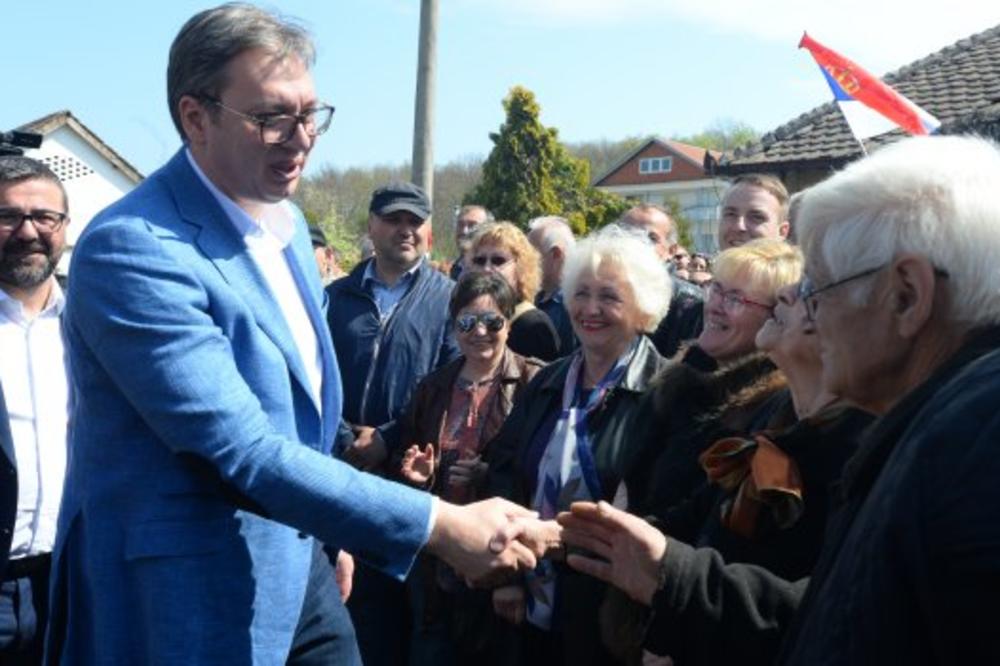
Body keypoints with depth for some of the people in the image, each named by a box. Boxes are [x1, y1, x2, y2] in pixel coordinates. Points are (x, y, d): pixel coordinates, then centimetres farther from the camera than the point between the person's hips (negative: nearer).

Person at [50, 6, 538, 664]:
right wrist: (440, 525, -26)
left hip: (297, 565, 8)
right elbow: (242, 450, -27)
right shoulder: (132, 250, -22)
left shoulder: (287, 221, 6)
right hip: (193, 590, -7)